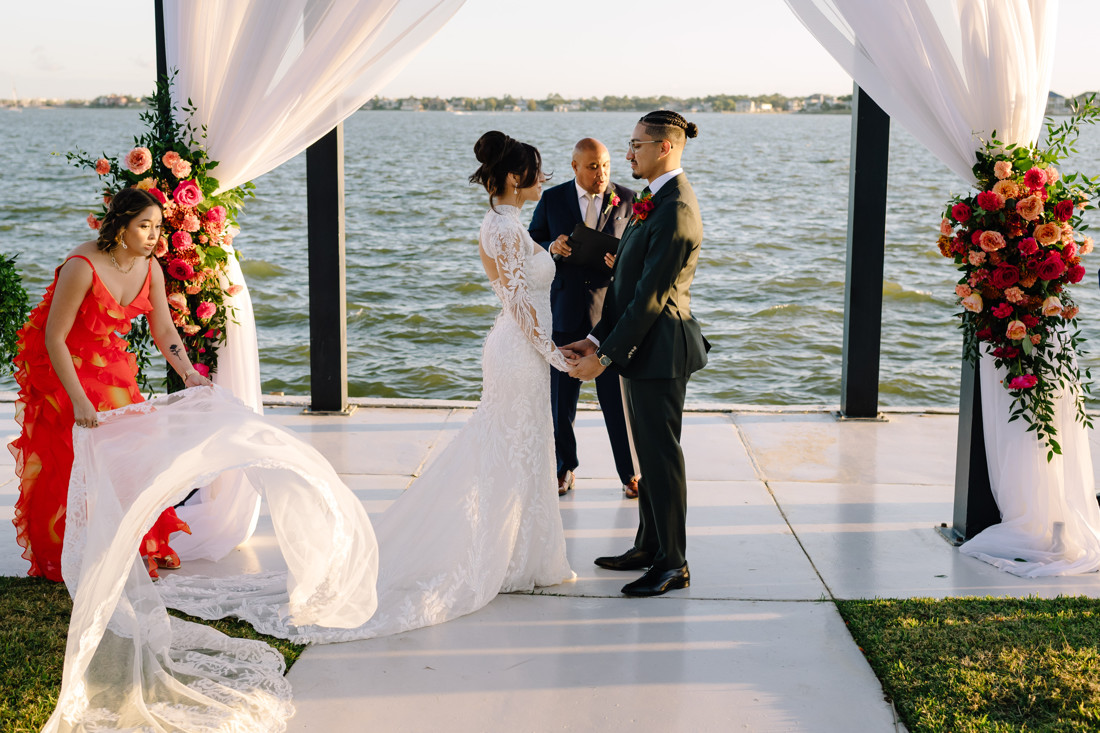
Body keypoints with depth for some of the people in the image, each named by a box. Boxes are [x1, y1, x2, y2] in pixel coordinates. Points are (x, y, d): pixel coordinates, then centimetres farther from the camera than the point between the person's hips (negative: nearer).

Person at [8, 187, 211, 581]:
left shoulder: (150, 268, -8)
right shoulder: (82, 265, -28)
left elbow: (164, 331, 0)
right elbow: (54, 338, -25)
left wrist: (189, 374, -16)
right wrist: (79, 400, -28)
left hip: (111, 364, 6)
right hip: (62, 367, -6)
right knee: (75, 461, -5)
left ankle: (141, 548, 18)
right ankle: (66, 560, 10)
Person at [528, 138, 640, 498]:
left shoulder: (627, 199, 2)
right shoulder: (551, 200, 4)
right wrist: (551, 248, -16)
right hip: (565, 311, 1)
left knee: (619, 397, 0)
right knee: (560, 397, 9)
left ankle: (630, 472, 14)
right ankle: (565, 468, 26)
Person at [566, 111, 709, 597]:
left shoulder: (675, 211, -20)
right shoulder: (654, 201, 12)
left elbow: (651, 296, -21)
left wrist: (605, 355, -18)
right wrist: (596, 339, 9)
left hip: (659, 348, -10)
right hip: (639, 345, 10)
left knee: (661, 455, -1)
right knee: (648, 452, 17)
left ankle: (673, 564, 10)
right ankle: (649, 547, 28)